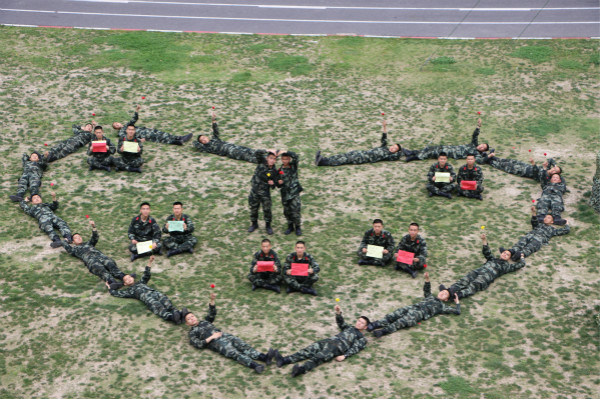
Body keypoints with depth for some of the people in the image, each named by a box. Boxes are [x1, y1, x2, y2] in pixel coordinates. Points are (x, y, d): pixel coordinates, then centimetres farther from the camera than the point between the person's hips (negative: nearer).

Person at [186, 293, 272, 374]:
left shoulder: (205, 322, 34)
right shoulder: (192, 332, 16)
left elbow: (212, 313, 27)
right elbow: (198, 344, 0)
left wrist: (212, 300, 13)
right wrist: (211, 337, -7)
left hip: (226, 336, 6)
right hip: (217, 343, -6)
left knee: (244, 347, -19)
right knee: (236, 354, -30)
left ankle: (264, 357, -39)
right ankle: (255, 365, -52)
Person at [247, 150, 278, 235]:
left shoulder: (274, 171, -8)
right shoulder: (262, 162, -7)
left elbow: (273, 187, -4)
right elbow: (258, 152, -22)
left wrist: (272, 184, -26)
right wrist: (268, 152, -22)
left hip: (265, 192, -1)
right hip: (254, 190, 1)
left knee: (267, 209, 0)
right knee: (253, 208, 12)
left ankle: (268, 225, 18)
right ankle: (254, 224, 30)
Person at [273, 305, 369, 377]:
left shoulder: (362, 338, 14)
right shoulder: (349, 328, 36)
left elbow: (355, 349, -1)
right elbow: (341, 323, 25)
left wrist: (344, 356, -18)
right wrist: (338, 313, 4)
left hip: (337, 347, -6)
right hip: (329, 341, 6)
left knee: (318, 357, -32)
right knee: (308, 350, -16)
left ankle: (302, 369, -57)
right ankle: (284, 360, -31)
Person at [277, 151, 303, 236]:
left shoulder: (293, 166, 1)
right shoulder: (280, 171, 9)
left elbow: (295, 156, -18)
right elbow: (278, 185, 13)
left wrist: (286, 152, -22)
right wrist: (279, 183, -9)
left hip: (294, 192, -3)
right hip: (285, 194, 3)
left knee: (295, 211, -7)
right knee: (287, 212, 8)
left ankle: (298, 227, 9)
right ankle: (290, 227, 25)